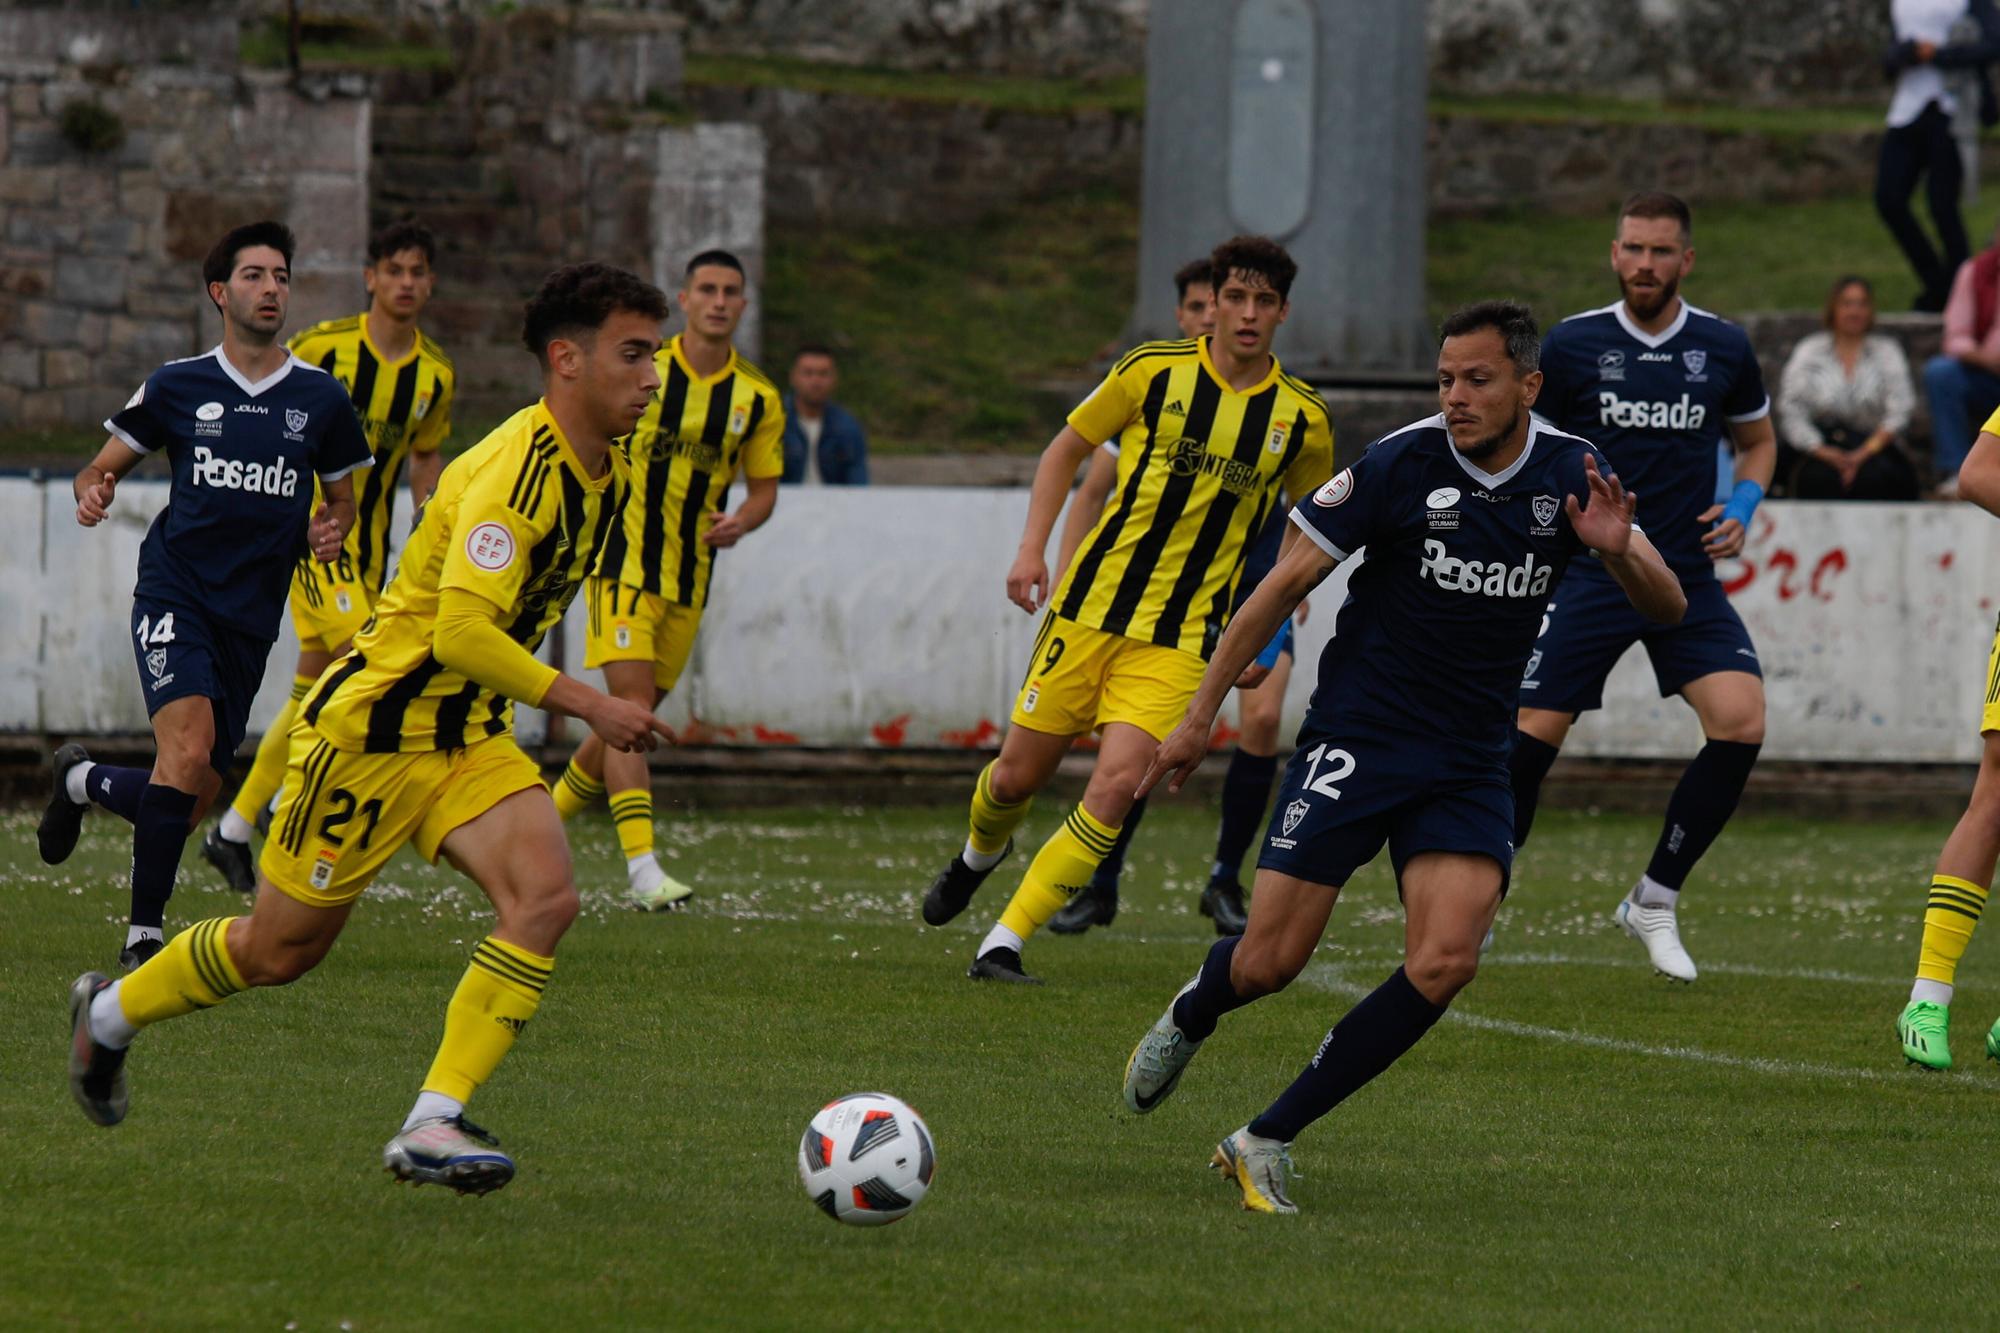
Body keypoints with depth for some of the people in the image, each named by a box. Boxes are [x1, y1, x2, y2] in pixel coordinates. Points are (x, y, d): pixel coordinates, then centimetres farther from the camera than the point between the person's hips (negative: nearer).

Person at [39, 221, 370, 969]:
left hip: (251, 619, 3)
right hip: (175, 593, -3)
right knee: (188, 749, -26)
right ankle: (145, 932, -16)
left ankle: (84, 782, 37)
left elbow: (341, 495, 18)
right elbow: (102, 468, 12)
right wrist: (93, 492, -12)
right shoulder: (178, 386, 3)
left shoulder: (320, 398, 6)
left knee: (191, 803, 4)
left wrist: (331, 529, -5)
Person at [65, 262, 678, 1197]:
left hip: (468, 737, 8)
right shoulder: (514, 471, -25)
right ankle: (111, 1013, 34)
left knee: (544, 898, -18)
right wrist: (587, 705, -30)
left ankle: (432, 1125, -17)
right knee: (282, 950, 6)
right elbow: (460, 633, -32)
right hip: (373, 731, -8)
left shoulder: (608, 476, 5)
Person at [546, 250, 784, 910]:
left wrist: (741, 521, -11)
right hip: (624, 563, -4)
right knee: (631, 700, -17)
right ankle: (642, 867, -25)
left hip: (689, 579, 4)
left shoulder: (758, 399, 3)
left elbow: (764, 487, 10)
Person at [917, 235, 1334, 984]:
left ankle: (1004, 943, -10)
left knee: (1116, 789, -18)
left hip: (1180, 638, 0)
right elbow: (1067, 449, 9)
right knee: (1017, 777, 7)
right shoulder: (1155, 371, -3)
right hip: (1091, 606, 0)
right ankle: (981, 853, 44)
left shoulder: (1300, 418, 0)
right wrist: (1032, 549, -2)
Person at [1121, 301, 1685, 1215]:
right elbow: (1285, 585, -3)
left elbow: (1668, 607, 0)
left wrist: (1617, 550, -24)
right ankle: (1189, 1018, 34)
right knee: (1268, 963, -6)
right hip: (1355, 742, -3)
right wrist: (1200, 714, -1)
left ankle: (1266, 1142, -6)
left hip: (1470, 763, 3)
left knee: (1445, 962, -17)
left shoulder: (1569, 476, -2)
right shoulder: (1399, 465, -12)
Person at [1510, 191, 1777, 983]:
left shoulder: (1723, 348, 4)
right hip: (1588, 578, -2)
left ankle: (1655, 901, 1)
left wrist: (1741, 509, 3)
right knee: (1532, 738, -8)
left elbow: (1757, 441, 20)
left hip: (1686, 577, 2)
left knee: (1741, 722, -16)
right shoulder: (1572, 345, -2)